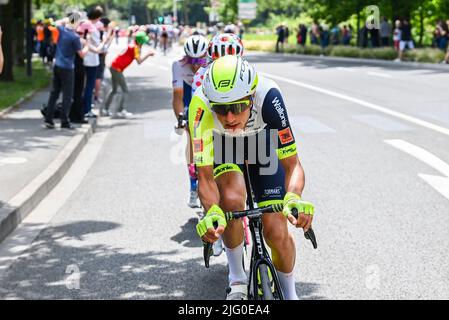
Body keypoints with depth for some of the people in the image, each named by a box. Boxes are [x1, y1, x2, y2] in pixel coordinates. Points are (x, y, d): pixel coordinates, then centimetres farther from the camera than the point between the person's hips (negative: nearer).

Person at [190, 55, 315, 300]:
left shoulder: (267, 95, -40)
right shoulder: (201, 105, -39)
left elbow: (292, 164, -35)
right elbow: (205, 177, -36)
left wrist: (293, 199, -55)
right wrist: (212, 213, -55)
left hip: (262, 140, 0)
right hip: (221, 145, 0)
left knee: (276, 232, -8)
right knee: (232, 199, -31)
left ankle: (290, 294, 21)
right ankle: (237, 278, -6)